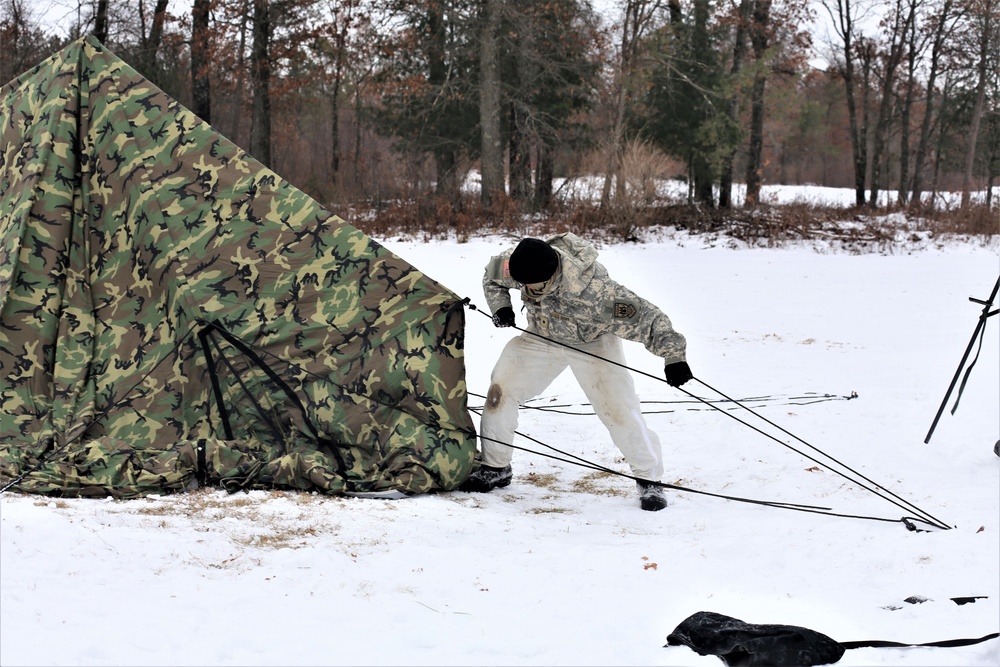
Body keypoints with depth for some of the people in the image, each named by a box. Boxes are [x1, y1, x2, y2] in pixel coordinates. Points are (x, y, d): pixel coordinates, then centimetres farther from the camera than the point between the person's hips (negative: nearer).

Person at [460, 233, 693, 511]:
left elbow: (646, 318, -36)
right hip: (542, 337, 5)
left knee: (617, 407, -16)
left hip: (593, 343, -4)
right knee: (501, 389, -5)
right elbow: (492, 277, -2)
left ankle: (649, 478, 2)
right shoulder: (521, 265, -27)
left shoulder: (594, 290, -42)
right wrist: (501, 306, -18)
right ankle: (495, 467, 13)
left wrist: (673, 355, -42)